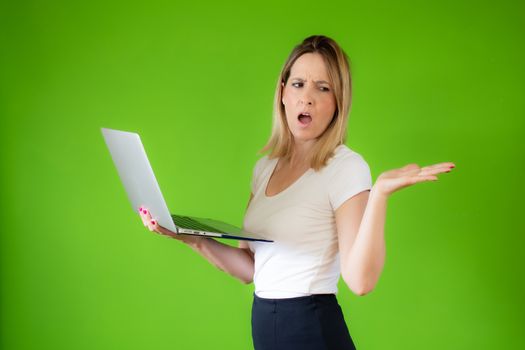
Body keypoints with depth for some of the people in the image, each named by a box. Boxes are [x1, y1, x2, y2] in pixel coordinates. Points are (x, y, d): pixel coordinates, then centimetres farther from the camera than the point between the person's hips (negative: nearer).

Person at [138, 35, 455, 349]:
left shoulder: (346, 167, -13)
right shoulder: (266, 167, 7)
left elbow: (360, 281, -24)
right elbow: (249, 269, 8)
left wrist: (379, 194, -32)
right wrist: (193, 238, -2)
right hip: (263, 325, 6)